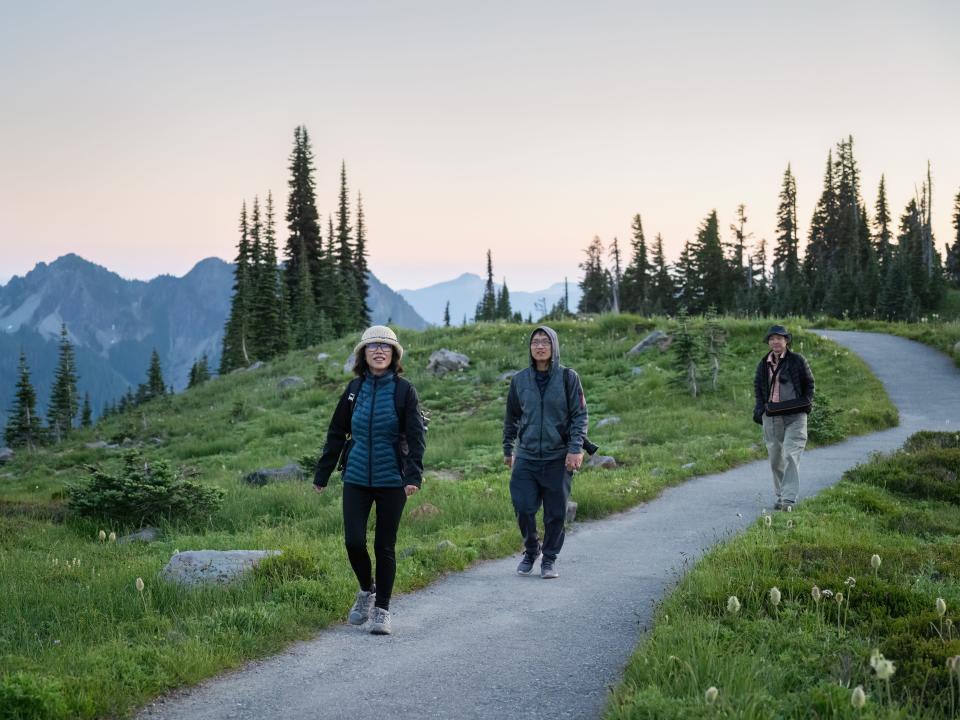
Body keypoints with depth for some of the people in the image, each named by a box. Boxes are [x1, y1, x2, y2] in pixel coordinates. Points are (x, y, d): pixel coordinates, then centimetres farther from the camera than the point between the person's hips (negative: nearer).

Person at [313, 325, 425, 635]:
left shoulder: (404, 390, -3)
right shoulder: (354, 389, 6)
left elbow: (415, 437, -7)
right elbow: (336, 434, 13)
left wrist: (413, 476, -20)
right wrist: (321, 475, 14)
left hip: (391, 481, -2)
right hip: (356, 479, 2)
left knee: (385, 546, 4)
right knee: (354, 541, -5)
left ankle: (382, 610, 16)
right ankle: (367, 590, 23)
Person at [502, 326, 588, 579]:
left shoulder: (568, 377, -2)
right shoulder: (520, 379, 5)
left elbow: (580, 415, -2)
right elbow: (511, 418, 16)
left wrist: (576, 449, -12)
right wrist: (508, 450, 18)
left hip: (558, 458, -1)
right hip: (526, 457, 2)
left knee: (556, 513, 3)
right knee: (523, 509, -3)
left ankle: (550, 558, 20)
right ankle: (531, 551, 21)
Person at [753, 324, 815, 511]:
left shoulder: (798, 360, 0)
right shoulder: (763, 364, 10)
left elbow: (809, 383, 7)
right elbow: (758, 388, 19)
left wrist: (805, 404, -2)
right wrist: (759, 409, 5)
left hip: (795, 416, -4)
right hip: (771, 417, 4)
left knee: (791, 455, -13)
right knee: (775, 458, 9)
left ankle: (789, 499, -17)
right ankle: (780, 495, 23)